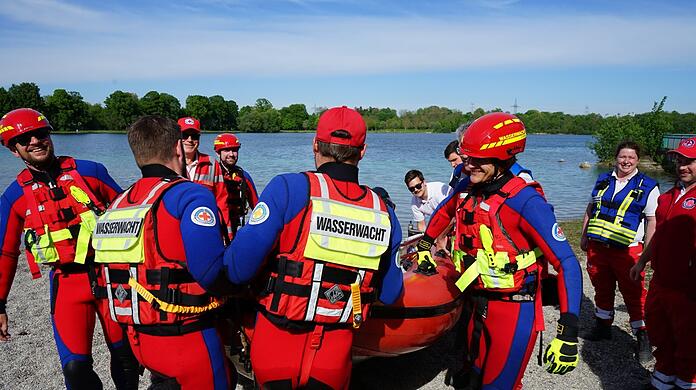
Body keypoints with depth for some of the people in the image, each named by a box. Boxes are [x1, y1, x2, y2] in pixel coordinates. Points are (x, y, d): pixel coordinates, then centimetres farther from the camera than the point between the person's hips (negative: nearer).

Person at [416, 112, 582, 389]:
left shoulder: (525, 201, -22)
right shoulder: (467, 190, -2)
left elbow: (567, 265, -24)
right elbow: (443, 213, 21)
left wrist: (568, 333, -30)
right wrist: (424, 247, 26)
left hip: (514, 311, -7)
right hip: (475, 303, 7)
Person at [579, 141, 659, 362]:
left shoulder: (647, 187, -1)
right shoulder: (603, 180, 11)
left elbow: (652, 221, -3)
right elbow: (591, 209, 18)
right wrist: (584, 236, 15)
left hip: (627, 250, -4)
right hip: (597, 246, 4)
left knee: (634, 294, 0)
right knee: (602, 289, 15)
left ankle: (642, 337, 12)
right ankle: (603, 326, 31)